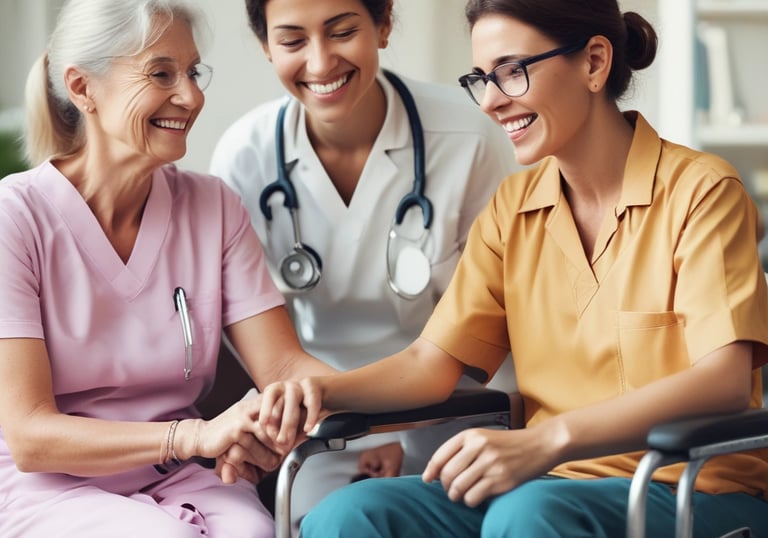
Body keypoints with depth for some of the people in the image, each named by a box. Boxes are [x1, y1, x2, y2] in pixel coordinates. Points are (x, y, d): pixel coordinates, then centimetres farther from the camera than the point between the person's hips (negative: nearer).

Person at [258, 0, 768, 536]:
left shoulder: (700, 190, -6)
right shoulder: (514, 206, 13)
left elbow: (725, 380, -19)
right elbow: (434, 360, 7)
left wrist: (549, 439, -33)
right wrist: (324, 391, -14)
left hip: (694, 488, -4)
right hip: (555, 481, 4)